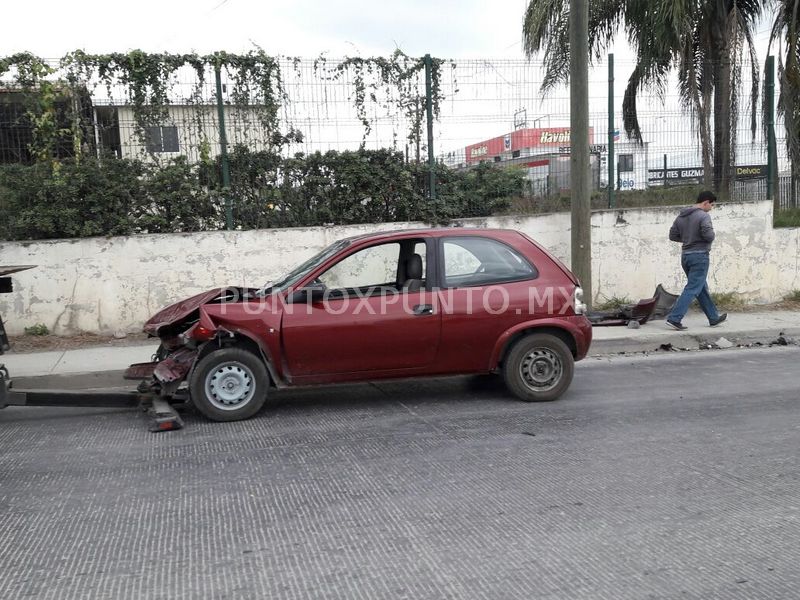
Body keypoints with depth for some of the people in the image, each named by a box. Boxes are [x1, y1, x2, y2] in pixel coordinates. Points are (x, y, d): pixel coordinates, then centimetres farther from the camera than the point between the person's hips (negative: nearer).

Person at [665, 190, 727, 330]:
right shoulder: (703, 216, -13)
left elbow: (672, 236, 10)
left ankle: (713, 318, 29)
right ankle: (674, 318, -14)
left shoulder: (681, 216, 9)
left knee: (702, 288, 17)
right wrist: (712, 233, 0)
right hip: (699, 256, -8)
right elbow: (709, 236, -22)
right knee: (692, 289, -7)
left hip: (685, 255, 8)